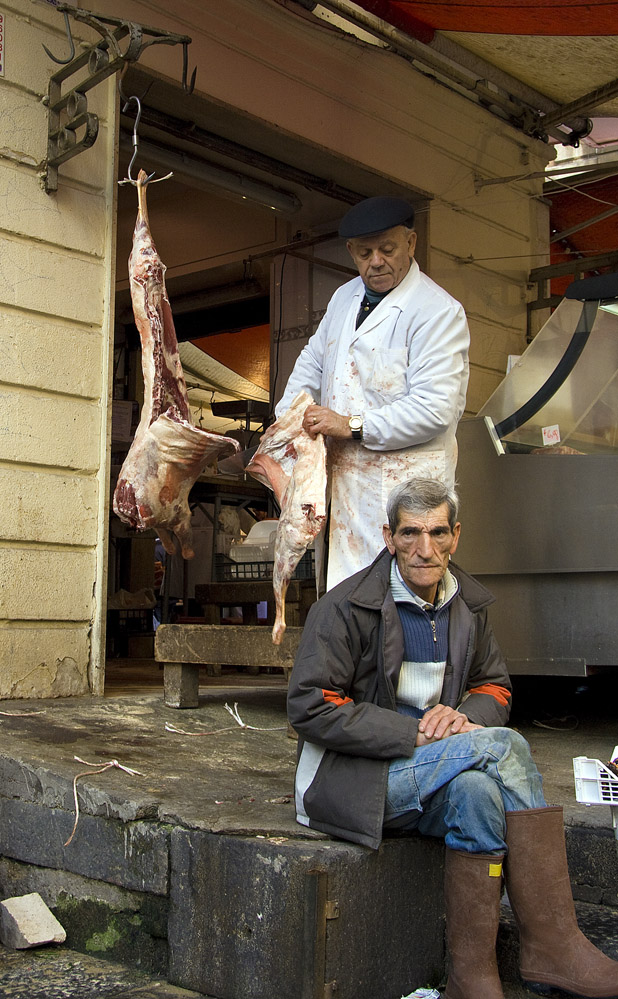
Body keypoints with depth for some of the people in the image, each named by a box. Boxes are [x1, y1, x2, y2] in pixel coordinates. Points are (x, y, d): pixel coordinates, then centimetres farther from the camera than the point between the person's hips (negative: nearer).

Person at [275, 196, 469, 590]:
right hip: (345, 475, 7)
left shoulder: (439, 311, -10)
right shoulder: (345, 297, 16)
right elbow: (313, 362, 28)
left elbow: (434, 408, -18)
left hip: (404, 480, -7)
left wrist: (352, 426, -16)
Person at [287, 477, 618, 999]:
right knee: (503, 746, -26)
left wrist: (463, 717, -7)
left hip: (430, 772, 5)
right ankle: (552, 941, -21)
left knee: (477, 791, -31)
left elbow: (495, 687, 18)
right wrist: (413, 733, -21)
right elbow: (310, 709, -14)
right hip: (352, 775, -5)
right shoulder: (346, 607, -10)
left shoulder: (468, 604, 9)